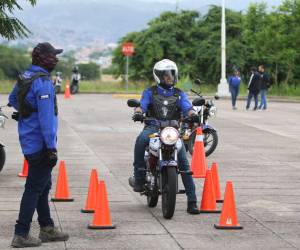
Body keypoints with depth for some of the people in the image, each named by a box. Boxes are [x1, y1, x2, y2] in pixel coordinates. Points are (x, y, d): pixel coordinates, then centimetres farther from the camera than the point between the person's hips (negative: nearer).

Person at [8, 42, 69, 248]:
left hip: (28, 141, 10)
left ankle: (47, 228, 26)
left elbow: (12, 99, 28)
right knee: (34, 188, -5)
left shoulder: (24, 77, 9)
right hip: (40, 143, -10)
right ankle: (21, 235, -3)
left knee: (43, 186, 17)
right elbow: (46, 118, -24)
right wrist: (51, 147, -23)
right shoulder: (43, 82, -20)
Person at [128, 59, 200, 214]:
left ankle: (192, 201, -11)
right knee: (141, 139, -38)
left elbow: (187, 107, -1)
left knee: (184, 163, -13)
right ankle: (138, 177, -29)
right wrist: (138, 113, -29)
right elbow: (142, 104, -5)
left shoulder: (179, 94, 16)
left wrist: (193, 114, -25)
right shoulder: (150, 92, 12)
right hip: (153, 127, -1)